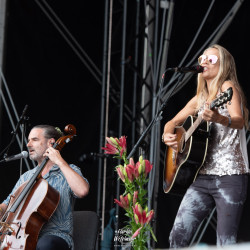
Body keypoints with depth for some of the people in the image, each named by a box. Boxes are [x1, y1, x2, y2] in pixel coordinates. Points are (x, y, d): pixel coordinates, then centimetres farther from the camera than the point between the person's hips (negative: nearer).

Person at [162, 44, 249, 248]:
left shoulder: (227, 87, -4)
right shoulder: (199, 99, 17)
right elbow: (173, 122, 27)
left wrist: (219, 119, -44)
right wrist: (167, 134, 3)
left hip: (230, 176, -7)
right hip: (202, 176, 7)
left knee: (225, 244, -11)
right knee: (178, 236, -4)